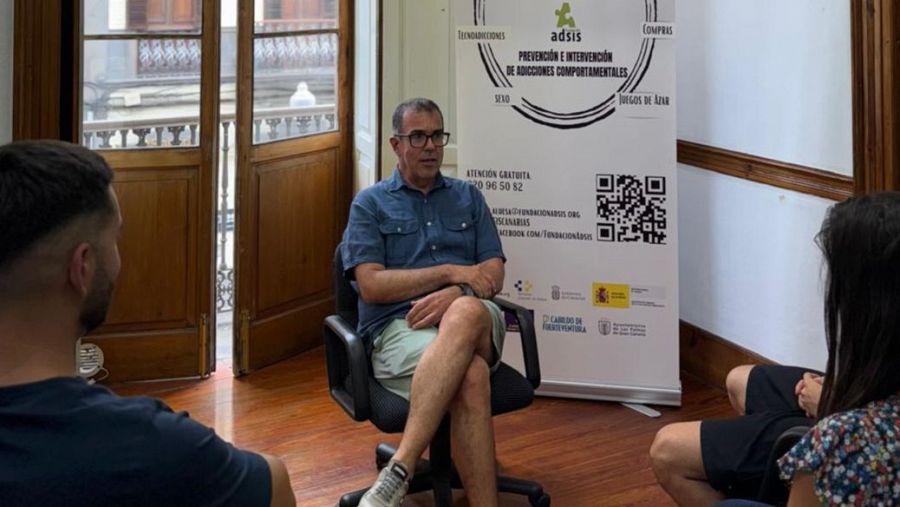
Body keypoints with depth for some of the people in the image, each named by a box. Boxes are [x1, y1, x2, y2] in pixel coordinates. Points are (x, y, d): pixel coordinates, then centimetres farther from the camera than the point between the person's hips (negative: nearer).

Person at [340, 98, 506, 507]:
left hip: (476, 323, 2)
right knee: (471, 376, -38)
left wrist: (458, 293, -13)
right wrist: (450, 272, -8)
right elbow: (371, 286, -1)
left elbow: (493, 274, 11)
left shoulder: (468, 197, 22)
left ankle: (400, 469, -44)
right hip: (398, 328, -2)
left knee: (467, 314, -39)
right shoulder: (370, 204, 13)